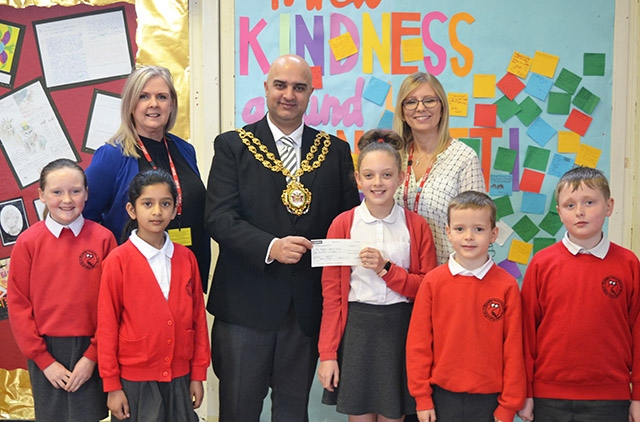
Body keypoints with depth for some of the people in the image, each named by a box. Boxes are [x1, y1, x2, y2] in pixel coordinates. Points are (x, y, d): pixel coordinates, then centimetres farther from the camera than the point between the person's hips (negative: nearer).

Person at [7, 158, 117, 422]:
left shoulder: (103, 238, -4)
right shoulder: (27, 242, -3)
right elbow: (18, 305, -2)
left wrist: (92, 356, -8)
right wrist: (44, 360, -5)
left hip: (91, 350, -1)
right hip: (45, 353, 1)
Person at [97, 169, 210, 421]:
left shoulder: (186, 259, 2)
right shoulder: (118, 261, -8)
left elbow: (198, 317, 6)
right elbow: (107, 325, -6)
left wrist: (198, 374, 6)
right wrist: (112, 386, -4)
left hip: (179, 376, 3)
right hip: (134, 379, -3)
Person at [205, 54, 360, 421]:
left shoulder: (335, 151, 8)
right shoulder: (233, 146, 1)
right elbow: (220, 218, -9)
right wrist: (270, 247, -23)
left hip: (308, 304, 2)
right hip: (246, 304, -2)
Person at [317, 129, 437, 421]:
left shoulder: (417, 226, 0)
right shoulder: (342, 224, -2)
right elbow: (331, 293, -2)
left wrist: (386, 268, -16)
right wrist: (327, 354, -4)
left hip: (400, 331, 1)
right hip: (355, 329, 0)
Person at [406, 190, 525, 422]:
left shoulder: (506, 285, -6)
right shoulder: (433, 281, -4)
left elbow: (513, 348, -4)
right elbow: (418, 341, -1)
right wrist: (421, 396, -1)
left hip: (489, 397, -1)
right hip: (443, 395, 1)